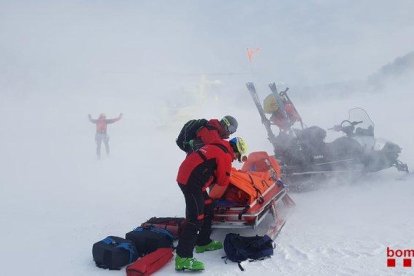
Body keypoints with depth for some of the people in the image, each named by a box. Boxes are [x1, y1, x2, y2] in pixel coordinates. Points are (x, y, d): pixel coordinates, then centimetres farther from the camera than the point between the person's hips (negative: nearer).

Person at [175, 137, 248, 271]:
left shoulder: (218, 146, 18)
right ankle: (183, 258, -13)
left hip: (186, 175, 10)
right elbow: (223, 181, -6)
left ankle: (203, 242, 32)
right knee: (196, 218, -11)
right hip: (191, 182, -10)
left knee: (208, 207, 21)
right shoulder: (226, 155, -10)